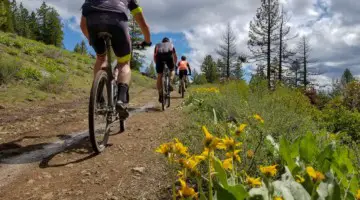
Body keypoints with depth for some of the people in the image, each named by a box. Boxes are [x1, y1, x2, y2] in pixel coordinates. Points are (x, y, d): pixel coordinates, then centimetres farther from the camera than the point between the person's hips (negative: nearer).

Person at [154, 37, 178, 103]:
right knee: (172, 70, 25)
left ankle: (160, 94, 2)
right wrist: (174, 64, 55)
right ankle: (170, 83, -1)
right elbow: (175, 57, 41)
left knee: (159, 76, 9)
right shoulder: (171, 45, 38)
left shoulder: (158, 45, 38)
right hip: (168, 55, -1)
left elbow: (155, 57, 34)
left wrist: (157, 64, 46)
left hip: (159, 56, 1)